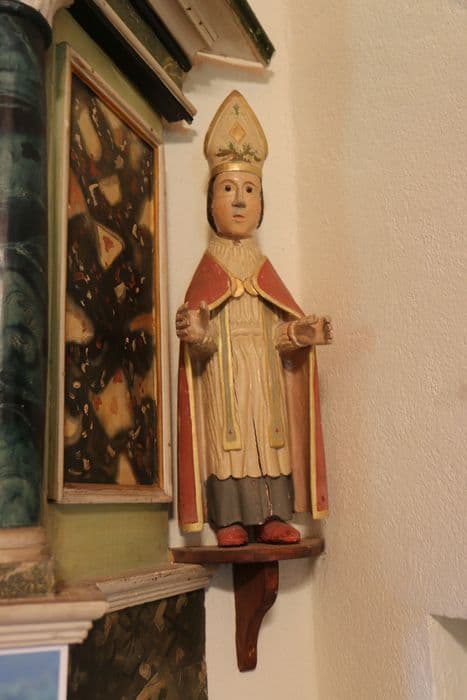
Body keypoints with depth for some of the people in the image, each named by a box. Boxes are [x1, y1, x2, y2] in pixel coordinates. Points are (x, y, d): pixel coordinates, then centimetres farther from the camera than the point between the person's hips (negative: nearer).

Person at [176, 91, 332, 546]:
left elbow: (280, 329, 9)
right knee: (227, 437, -8)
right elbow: (196, 321, -6)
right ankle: (229, 520, -3)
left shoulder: (264, 271, 16)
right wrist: (197, 334, -28)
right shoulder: (208, 271, 6)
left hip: (264, 371, 4)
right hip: (222, 371, -3)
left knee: (269, 436, 0)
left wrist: (299, 332, -11)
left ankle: (272, 517, 3)